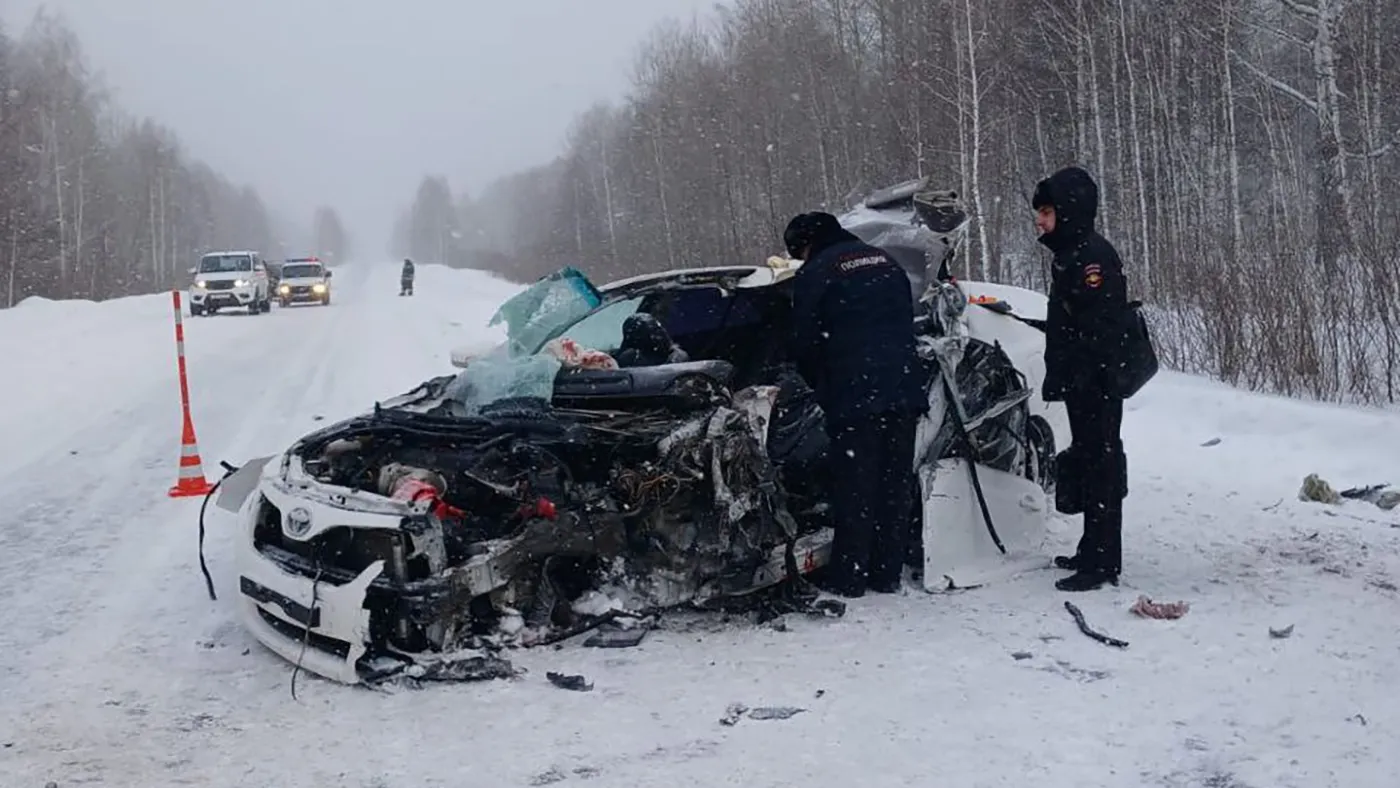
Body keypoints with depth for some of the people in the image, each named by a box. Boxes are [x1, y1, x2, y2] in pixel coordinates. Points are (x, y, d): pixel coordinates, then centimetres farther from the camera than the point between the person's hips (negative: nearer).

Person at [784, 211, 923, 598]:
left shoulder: (815, 274, -2)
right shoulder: (886, 263, 18)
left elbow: (805, 343, 0)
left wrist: (820, 385, 16)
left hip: (853, 396, -6)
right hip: (903, 391, 6)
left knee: (855, 487, -1)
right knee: (895, 486, 9)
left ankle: (848, 577, 4)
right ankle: (887, 572, 14)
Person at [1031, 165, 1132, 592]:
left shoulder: (1092, 256, -15)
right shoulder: (1069, 256, 17)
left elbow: (1098, 328, -22)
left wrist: (1080, 379, -25)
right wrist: (1057, 379, 21)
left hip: (1095, 386, -10)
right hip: (1081, 385, 10)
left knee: (1099, 464, -6)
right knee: (1088, 461, 16)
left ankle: (1102, 563, -2)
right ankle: (1093, 552, 26)